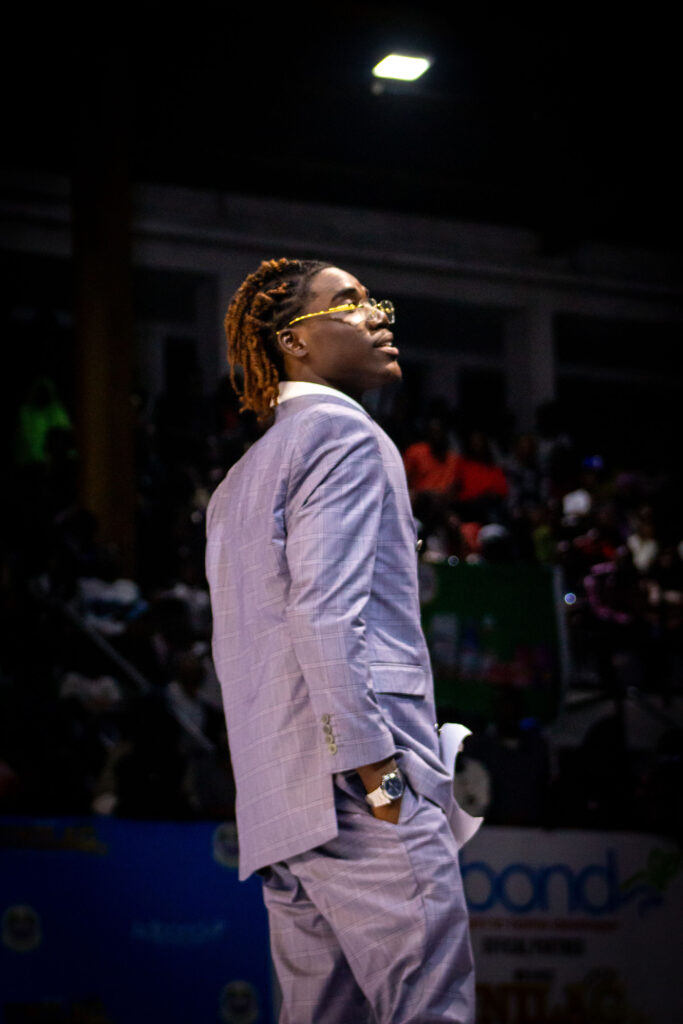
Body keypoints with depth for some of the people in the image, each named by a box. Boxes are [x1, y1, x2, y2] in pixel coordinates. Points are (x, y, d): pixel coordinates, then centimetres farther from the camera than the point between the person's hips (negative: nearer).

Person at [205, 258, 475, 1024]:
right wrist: (381, 779, -18)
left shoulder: (240, 480, 25)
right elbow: (325, 615, -15)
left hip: (279, 809, 9)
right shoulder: (344, 434, -3)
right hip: (356, 788, -9)